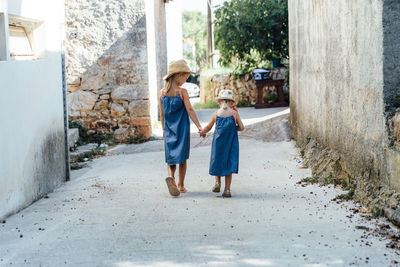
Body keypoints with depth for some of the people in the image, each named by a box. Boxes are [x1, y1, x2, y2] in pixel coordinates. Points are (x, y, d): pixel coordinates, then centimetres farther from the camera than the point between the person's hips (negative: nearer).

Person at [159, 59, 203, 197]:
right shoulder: (182, 92, -12)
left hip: (169, 130, 3)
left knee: (170, 157, 10)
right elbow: (189, 110, -15)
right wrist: (199, 126, -12)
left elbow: (162, 114, 8)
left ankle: (171, 177, -17)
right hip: (182, 129, -3)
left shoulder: (162, 93, 1)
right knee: (182, 157, 9)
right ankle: (181, 185, 13)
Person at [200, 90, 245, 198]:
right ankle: (227, 190, 4)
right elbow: (241, 128, -3)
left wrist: (202, 132, 28)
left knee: (217, 162, 20)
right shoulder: (234, 113, -5)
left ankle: (217, 182, 9)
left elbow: (208, 127, 9)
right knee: (229, 164, 5)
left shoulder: (216, 114, -2)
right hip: (231, 144, 0)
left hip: (218, 141, 1)